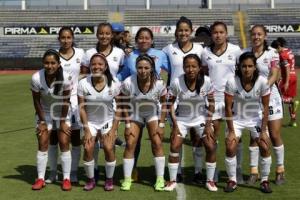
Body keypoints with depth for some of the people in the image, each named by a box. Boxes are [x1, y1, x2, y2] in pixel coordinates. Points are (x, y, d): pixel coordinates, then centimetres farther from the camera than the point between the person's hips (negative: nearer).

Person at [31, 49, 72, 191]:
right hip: (44, 113, 1)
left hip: (62, 113, -1)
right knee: (42, 143, -1)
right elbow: (36, 101, -12)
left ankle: (66, 178, 4)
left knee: (64, 143, -5)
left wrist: (63, 122, -11)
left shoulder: (65, 78, -28)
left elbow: (65, 102, -16)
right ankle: (40, 178, 7)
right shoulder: (36, 78, -25)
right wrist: (42, 121, -7)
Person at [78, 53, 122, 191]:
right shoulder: (83, 83, -14)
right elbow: (82, 107, -9)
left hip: (108, 120, 0)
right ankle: (90, 179, 7)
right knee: (88, 148, -16)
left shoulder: (114, 84, -15)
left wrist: (113, 129, -12)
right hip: (90, 122, 1)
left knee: (108, 148, -17)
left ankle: (109, 179, 6)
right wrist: (86, 130, -12)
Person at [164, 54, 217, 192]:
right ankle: (172, 180, 10)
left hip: (201, 117, 1)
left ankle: (210, 180, 12)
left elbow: (211, 103, -7)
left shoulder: (206, 81, -20)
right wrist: (175, 124, -13)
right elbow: (170, 104, -10)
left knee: (211, 147, -6)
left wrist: (208, 124, -9)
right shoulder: (176, 82, -23)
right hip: (182, 118, -1)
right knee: (174, 147, -8)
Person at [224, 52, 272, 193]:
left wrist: (263, 131, -13)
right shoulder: (232, 82, -24)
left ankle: (265, 180, 10)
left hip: (256, 119, 1)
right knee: (230, 148, -13)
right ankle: (232, 180, 6)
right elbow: (228, 108, -17)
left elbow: (265, 107, -12)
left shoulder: (262, 82, -21)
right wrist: (231, 131, -17)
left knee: (265, 147, -9)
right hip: (237, 119, -1)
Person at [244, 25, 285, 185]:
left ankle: (280, 170, 15)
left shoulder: (272, 53, -5)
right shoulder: (244, 53, 2)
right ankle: (253, 171, 11)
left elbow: (274, 75, -12)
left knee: (275, 135, 2)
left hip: (270, 97, -2)